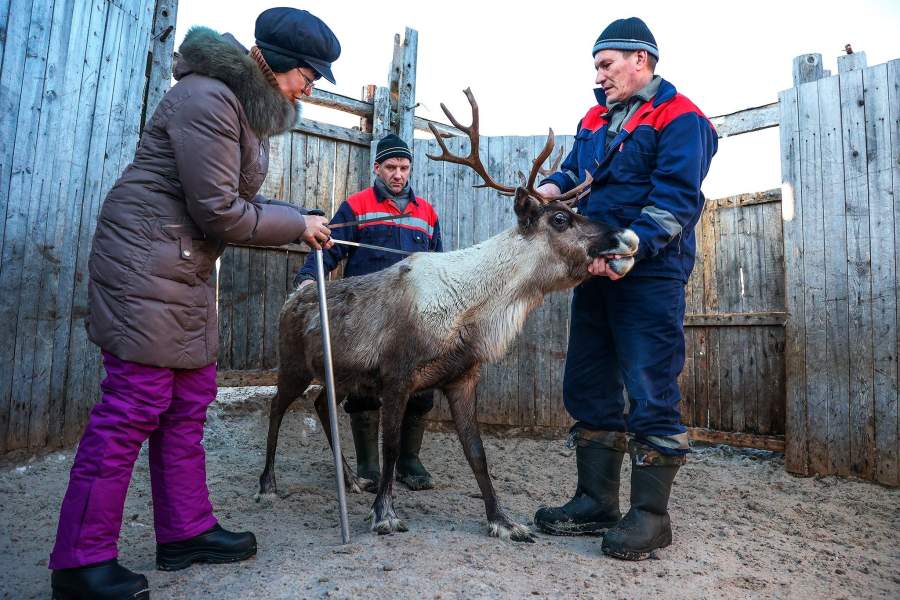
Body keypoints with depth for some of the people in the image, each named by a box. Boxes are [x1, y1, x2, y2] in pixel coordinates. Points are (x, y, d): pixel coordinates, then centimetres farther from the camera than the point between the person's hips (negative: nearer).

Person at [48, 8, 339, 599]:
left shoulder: (246, 108, 16)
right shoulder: (207, 98, -15)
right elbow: (219, 211, -19)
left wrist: (291, 229, 5)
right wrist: (297, 222, -8)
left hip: (188, 268, 10)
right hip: (146, 261, -10)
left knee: (190, 401, 10)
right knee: (134, 406, -8)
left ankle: (187, 530, 22)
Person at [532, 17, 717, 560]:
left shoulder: (679, 119, -3)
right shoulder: (596, 119, 20)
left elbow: (676, 200, -14)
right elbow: (574, 171, 15)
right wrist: (551, 188, -8)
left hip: (649, 276, -8)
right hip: (596, 273, 8)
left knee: (651, 394, -4)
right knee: (589, 388, 9)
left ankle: (651, 515, 9)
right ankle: (596, 503, 21)